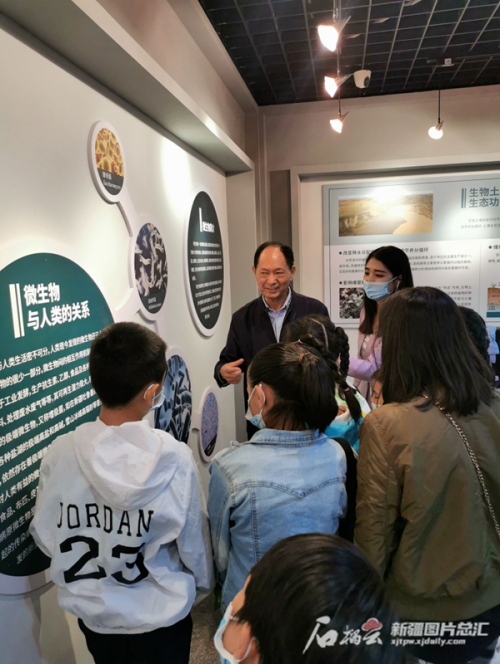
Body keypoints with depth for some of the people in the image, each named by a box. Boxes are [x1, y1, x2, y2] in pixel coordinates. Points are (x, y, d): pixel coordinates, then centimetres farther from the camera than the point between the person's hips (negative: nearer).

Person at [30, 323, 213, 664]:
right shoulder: (175, 458, -26)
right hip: (161, 616, -2)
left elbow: (45, 534, -6)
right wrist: (204, 582, 8)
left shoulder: (61, 452, -20)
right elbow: (193, 538, -13)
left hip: (92, 612, 3)